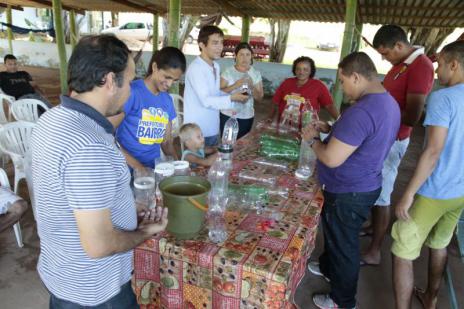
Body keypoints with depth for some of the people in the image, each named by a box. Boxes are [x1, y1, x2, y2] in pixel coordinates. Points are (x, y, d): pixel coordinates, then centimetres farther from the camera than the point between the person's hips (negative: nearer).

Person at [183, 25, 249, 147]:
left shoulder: (216, 66, 8)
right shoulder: (196, 68, -20)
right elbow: (205, 100, -24)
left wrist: (236, 94, -2)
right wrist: (231, 98, -24)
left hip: (213, 128, 8)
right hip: (197, 131, -8)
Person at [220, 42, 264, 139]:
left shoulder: (256, 74, 3)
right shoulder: (228, 72, -5)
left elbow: (259, 97, 1)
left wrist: (252, 87, -17)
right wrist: (235, 85, -24)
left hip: (247, 117, 2)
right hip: (228, 115, -2)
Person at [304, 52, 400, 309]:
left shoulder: (361, 112, -30)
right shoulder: (388, 103, 3)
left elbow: (331, 159, -29)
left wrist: (313, 139, -12)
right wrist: (331, 130, 6)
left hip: (348, 193, -9)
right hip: (364, 185, 9)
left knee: (344, 245, 10)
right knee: (336, 234, 29)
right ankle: (328, 268, 53)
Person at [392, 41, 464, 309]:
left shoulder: (442, 98, -18)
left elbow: (434, 152, -24)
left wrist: (408, 194, -19)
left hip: (433, 192, -8)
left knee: (403, 253, 4)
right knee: (439, 244, 25)